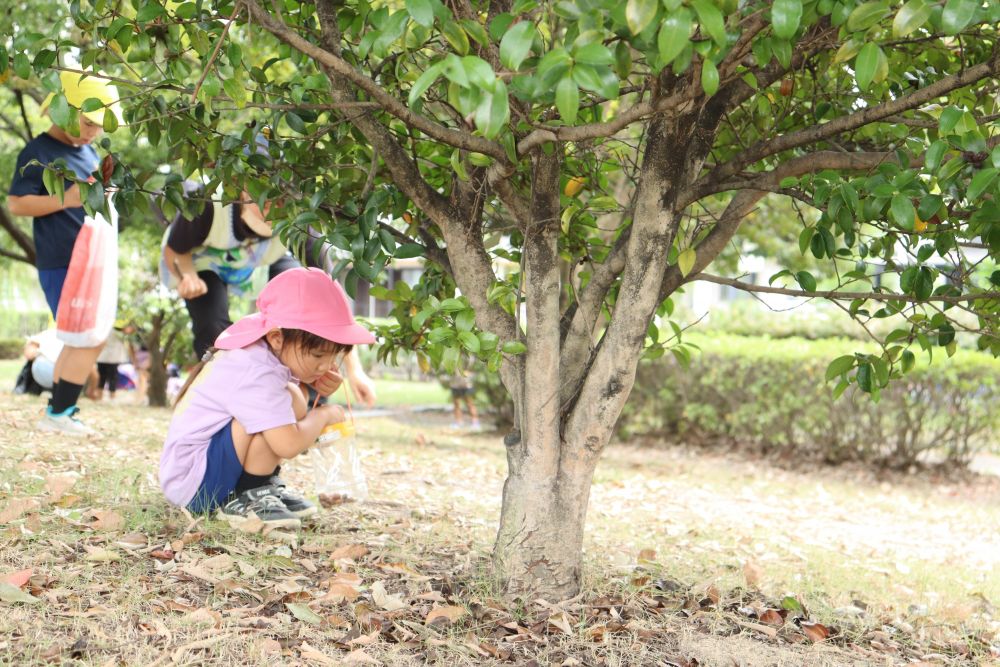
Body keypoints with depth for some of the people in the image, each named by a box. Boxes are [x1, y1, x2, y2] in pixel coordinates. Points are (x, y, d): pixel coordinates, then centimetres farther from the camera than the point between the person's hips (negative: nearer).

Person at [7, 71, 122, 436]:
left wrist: (103, 183, 1)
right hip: (61, 265, -8)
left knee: (79, 339, 12)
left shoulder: (88, 151, 14)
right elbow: (16, 203, -15)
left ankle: (60, 411, 21)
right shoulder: (38, 152, -10)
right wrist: (65, 199, -24)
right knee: (90, 338, -12)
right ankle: (58, 414, -2)